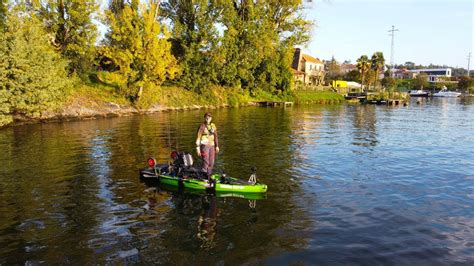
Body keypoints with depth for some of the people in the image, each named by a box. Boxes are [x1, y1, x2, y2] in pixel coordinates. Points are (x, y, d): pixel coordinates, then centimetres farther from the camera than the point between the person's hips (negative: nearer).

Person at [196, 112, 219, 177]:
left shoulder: (213, 126, 10)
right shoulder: (202, 126, -8)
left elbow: (215, 137, 16)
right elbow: (198, 138, -9)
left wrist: (217, 146, 13)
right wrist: (198, 148, -14)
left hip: (212, 146, 6)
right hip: (204, 145, -6)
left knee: (211, 163, 8)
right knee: (206, 162, -12)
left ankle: (209, 176, 20)